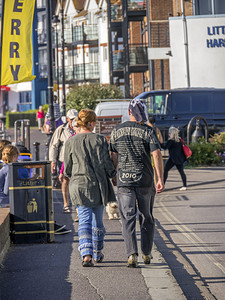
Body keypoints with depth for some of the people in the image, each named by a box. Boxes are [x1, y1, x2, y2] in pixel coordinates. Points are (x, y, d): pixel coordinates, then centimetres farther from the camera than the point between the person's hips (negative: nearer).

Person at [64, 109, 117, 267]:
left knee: (84, 220, -1)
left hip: (79, 185, 0)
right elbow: (107, 163, -5)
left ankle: (86, 254, -18)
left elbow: (67, 168, 3)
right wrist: (113, 174, 15)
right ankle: (97, 254, 29)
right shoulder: (100, 140, -7)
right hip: (98, 185, 0)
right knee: (98, 220, 15)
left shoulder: (71, 141, -3)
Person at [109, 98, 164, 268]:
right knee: (147, 218, 14)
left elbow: (114, 157, 8)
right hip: (145, 180, -1)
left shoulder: (117, 131, 3)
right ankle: (147, 254, 20)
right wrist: (160, 179, -12)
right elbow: (157, 155, -13)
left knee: (128, 218, 0)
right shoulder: (148, 131, -4)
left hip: (124, 180, 1)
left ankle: (132, 254, -15)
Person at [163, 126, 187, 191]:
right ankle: (184, 186, 5)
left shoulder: (171, 141, -11)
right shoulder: (179, 140, 10)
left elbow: (165, 147, -18)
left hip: (173, 159, -7)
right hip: (180, 158, 7)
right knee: (181, 171, 8)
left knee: (165, 170, -1)